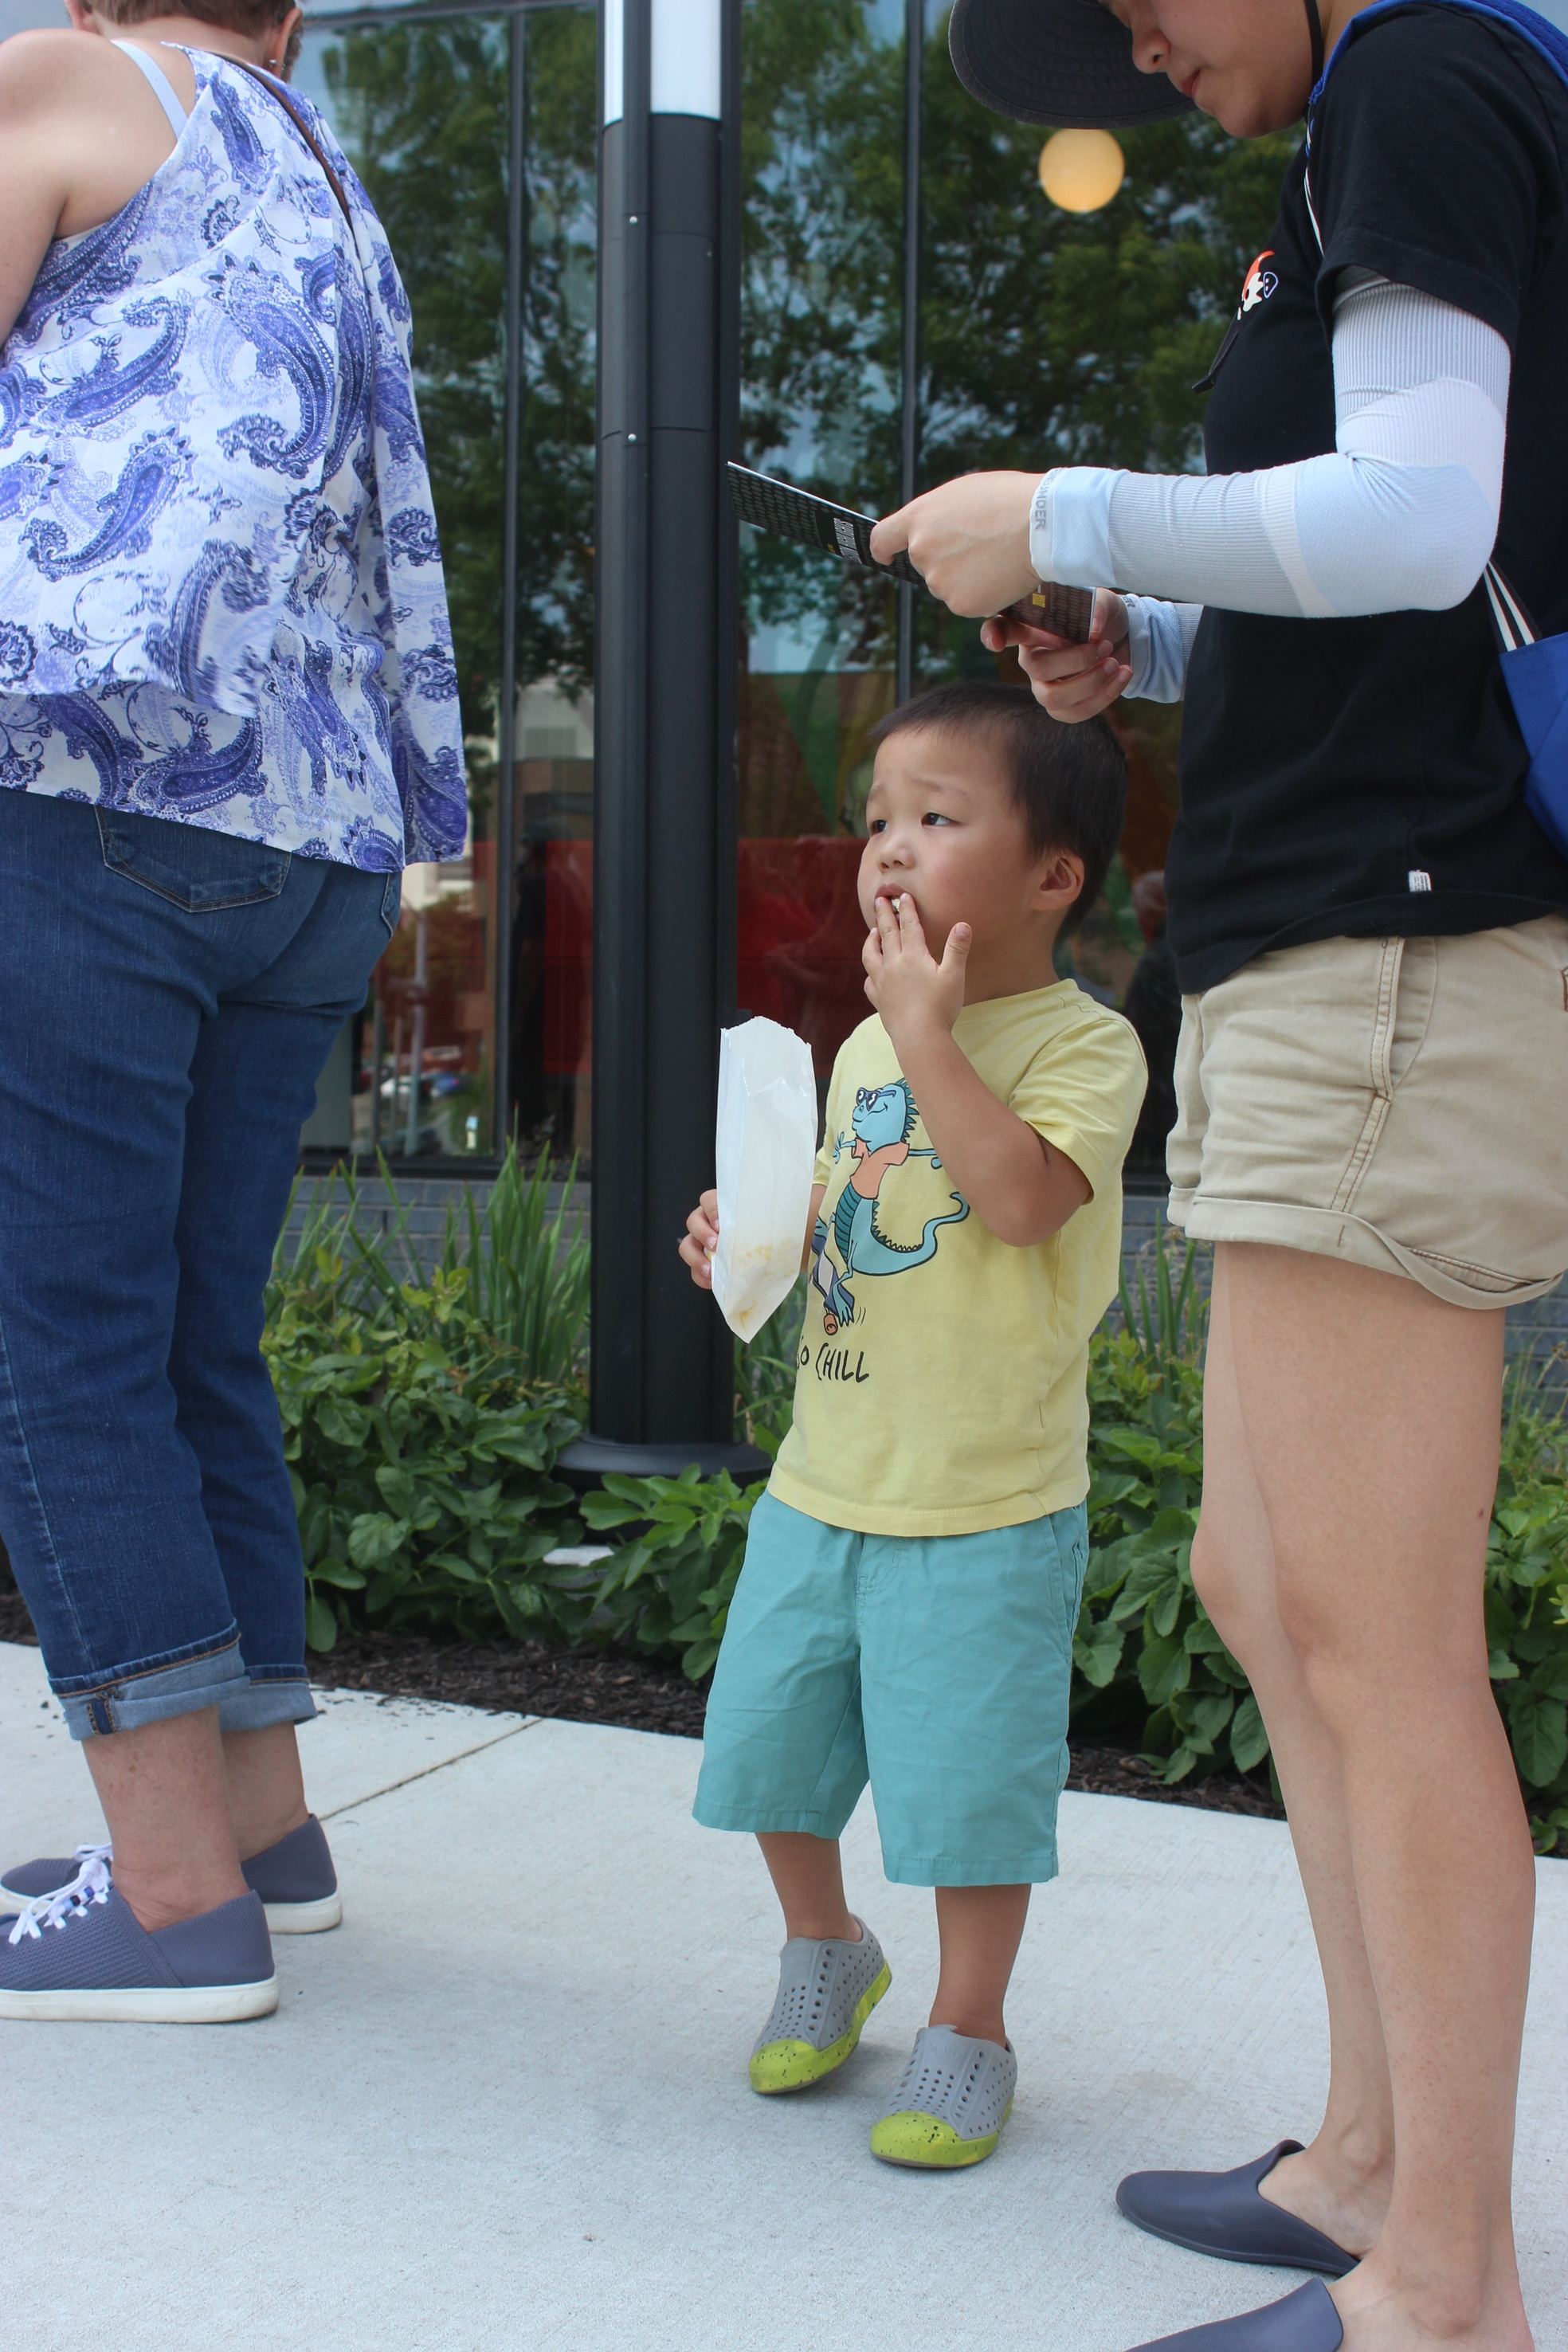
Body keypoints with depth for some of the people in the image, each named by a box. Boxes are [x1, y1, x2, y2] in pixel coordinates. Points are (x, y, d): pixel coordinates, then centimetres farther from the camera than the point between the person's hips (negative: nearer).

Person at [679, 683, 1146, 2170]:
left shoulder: (1082, 1045, -11)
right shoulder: (868, 1045, 10)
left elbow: (1023, 1198, -29)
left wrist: (928, 1028, -24)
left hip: (985, 1507, -7)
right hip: (822, 1486, 7)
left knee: (965, 1781, 2)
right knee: (767, 1742, 14)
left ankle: (967, 2034, 24)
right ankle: (824, 1951, 40)